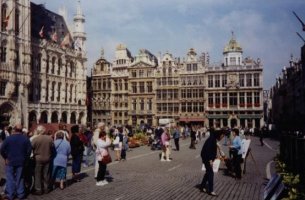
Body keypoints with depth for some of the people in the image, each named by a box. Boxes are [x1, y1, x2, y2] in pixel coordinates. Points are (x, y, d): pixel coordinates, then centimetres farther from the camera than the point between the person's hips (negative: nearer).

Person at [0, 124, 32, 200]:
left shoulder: (8, 138, -9)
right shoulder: (25, 139, -4)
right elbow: (29, 150, -5)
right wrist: (25, 158, 7)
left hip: (10, 161, -1)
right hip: (21, 162, 2)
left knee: (10, 178, 8)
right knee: (20, 178, 11)